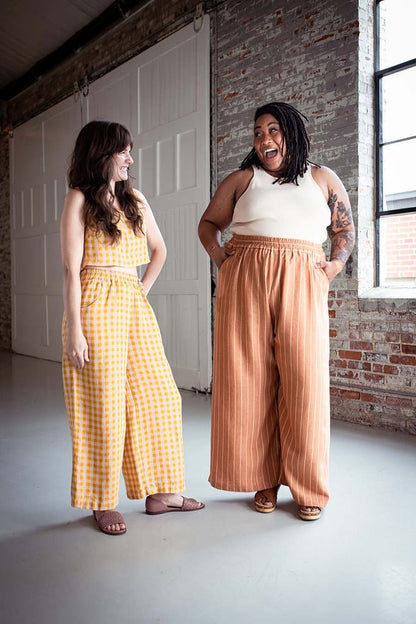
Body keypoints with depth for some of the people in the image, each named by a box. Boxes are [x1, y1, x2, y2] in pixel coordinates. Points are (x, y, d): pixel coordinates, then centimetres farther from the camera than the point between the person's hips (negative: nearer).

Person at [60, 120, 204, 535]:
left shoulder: (135, 201, 15)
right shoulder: (79, 200, -2)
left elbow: (159, 249, 27)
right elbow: (71, 269, -9)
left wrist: (145, 288, 13)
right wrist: (74, 330, -14)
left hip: (134, 305, 7)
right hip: (96, 306, -6)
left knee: (156, 396, 7)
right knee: (103, 404, -1)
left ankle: (160, 493, 21)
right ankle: (103, 503, 15)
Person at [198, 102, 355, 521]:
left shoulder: (322, 179, 17)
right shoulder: (242, 179, 14)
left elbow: (345, 228, 22)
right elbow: (209, 222, 20)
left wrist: (337, 263, 4)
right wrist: (216, 251, 1)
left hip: (301, 283, 0)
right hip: (244, 281, 1)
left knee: (304, 377, -6)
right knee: (251, 378, -1)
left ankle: (307, 487, 9)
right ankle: (264, 478, 14)